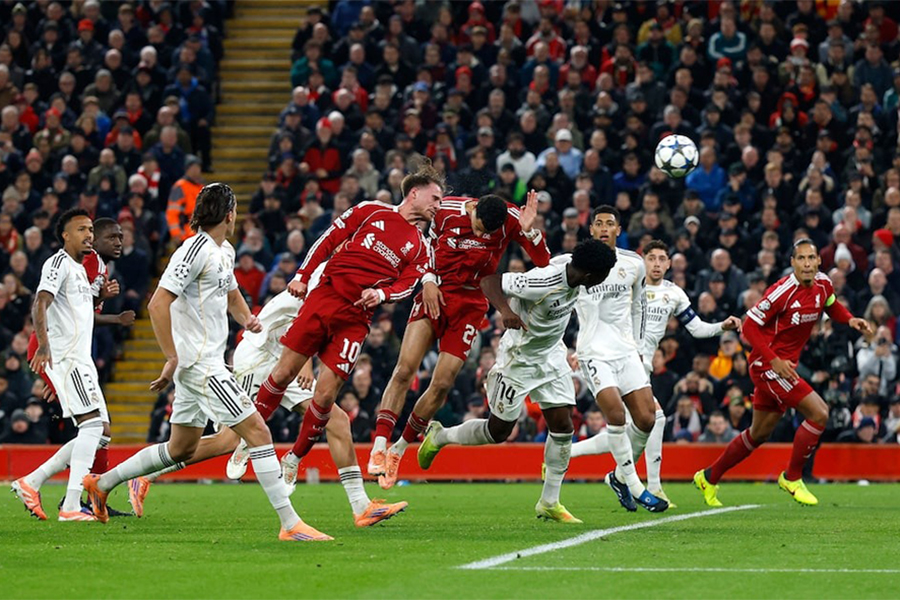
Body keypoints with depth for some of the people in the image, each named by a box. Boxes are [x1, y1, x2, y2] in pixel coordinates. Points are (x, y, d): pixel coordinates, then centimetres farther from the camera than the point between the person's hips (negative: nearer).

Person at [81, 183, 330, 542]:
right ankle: (290, 524, -13)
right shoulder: (196, 250, -14)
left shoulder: (225, 252, 16)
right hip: (200, 364, -10)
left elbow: (231, 295, 33)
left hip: (207, 362, 10)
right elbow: (158, 304, -20)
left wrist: (247, 318, 10)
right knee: (258, 432, -12)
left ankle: (102, 484, 28)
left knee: (181, 450, 17)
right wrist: (172, 358, -21)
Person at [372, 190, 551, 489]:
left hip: (470, 305, 0)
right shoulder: (446, 211, -12)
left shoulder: (511, 220, -12)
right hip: (435, 294, 0)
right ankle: (379, 447, -19)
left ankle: (399, 449, 14)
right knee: (405, 369, -17)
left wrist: (530, 231, -27)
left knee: (442, 384, -5)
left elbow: (544, 262, -12)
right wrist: (428, 280, -7)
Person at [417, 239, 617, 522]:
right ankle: (439, 436, 32)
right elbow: (490, 279, -30)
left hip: (551, 356, 7)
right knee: (499, 430, 5)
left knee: (562, 425, -1)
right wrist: (505, 310, -47)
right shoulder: (544, 283, -35)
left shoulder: (573, 266, -12)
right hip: (519, 358, -7)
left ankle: (549, 503, 10)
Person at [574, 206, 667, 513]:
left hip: (626, 351, 4)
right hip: (594, 352, -4)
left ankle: (619, 476, 18)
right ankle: (635, 487, -12)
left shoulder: (633, 265, 7)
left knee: (646, 419, -5)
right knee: (616, 413, -21)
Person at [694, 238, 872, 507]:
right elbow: (750, 325, -17)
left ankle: (709, 477, 32)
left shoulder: (824, 284, 0)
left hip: (785, 365, 9)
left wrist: (850, 319, 2)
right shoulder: (783, 291, -22)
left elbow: (831, 305, 23)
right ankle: (792, 477, -1)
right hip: (767, 365, -8)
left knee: (759, 434, 17)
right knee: (819, 412, -17)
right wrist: (774, 361, -23)